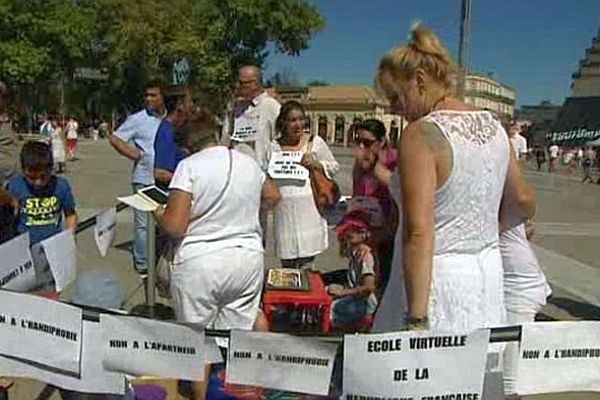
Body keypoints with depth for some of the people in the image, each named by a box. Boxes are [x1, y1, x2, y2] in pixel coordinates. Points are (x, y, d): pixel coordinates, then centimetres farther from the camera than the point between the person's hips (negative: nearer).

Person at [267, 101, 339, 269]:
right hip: (284, 210, 2)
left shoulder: (315, 142, 4)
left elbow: (334, 166, 7)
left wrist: (316, 164, -10)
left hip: (309, 210, -1)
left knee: (307, 260, -1)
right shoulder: (275, 146, 8)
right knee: (286, 261, 8)